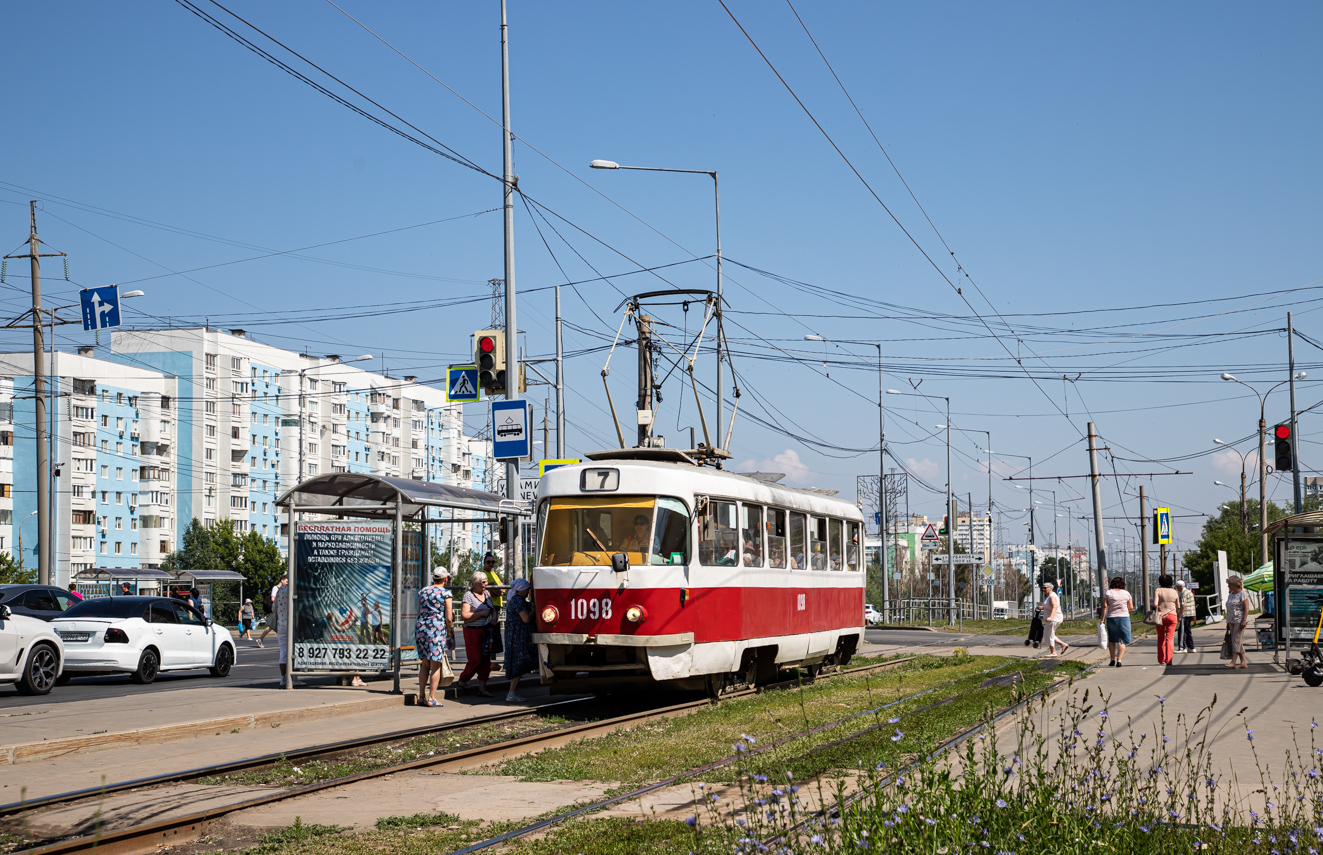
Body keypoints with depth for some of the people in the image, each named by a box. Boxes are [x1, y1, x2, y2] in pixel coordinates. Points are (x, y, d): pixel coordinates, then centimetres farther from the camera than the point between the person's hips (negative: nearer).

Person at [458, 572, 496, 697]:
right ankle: (462, 680, 17)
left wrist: (494, 616, 3)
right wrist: (482, 614, -16)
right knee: (475, 659, -8)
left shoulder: (486, 594, 13)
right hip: (473, 631, -7)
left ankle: (482, 688, 10)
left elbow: (493, 608, 26)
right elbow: (464, 616, -17)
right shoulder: (468, 595, -9)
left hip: (486, 630, 7)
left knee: (486, 659, 4)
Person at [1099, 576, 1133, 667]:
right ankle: (1119, 660, -8)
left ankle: (1112, 660, 13)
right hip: (1124, 618, 0)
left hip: (1111, 618, 1)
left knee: (1112, 640, 14)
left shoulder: (1108, 593, 1)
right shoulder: (1126, 593, 3)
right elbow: (1131, 608, 4)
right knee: (1122, 640, 2)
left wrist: (1103, 618, -4)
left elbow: (1104, 606, -6)